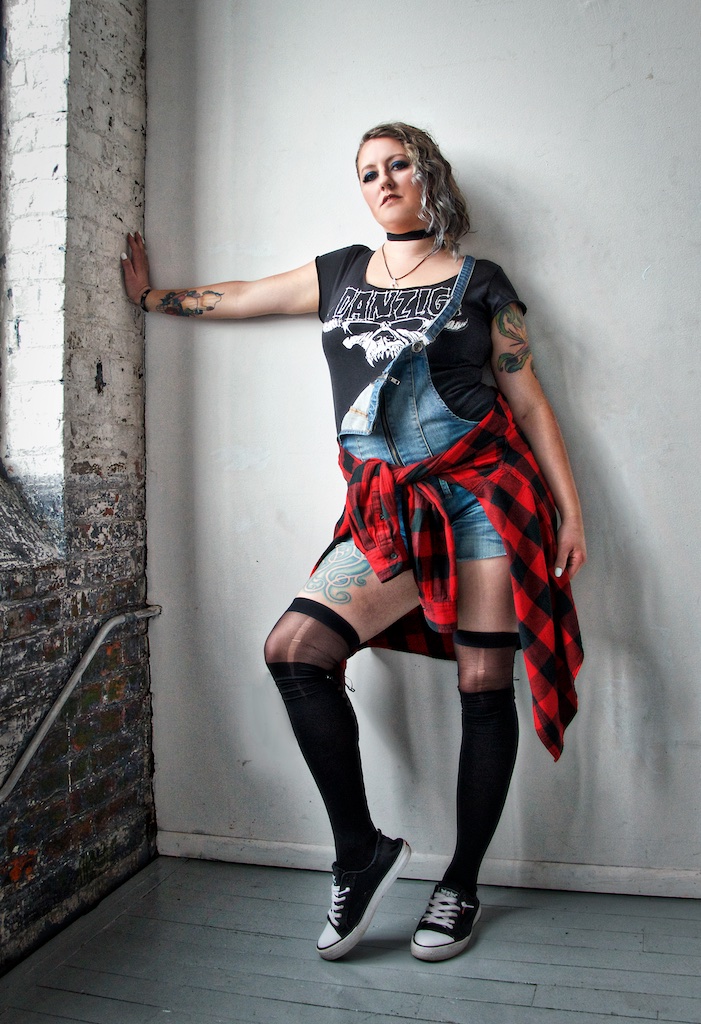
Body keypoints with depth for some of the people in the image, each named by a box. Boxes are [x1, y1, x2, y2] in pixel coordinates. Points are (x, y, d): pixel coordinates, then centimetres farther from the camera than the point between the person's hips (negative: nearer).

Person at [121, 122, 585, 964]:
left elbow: (529, 400, 6)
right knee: (293, 650, -14)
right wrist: (152, 297, 36)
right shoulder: (341, 274, 17)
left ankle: (461, 884, 18)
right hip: (386, 514, 3)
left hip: (481, 495, -2)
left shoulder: (480, 283, 8)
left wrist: (571, 513, 1)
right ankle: (361, 852, 2)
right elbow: (240, 297, 28)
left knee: (483, 687, -1)